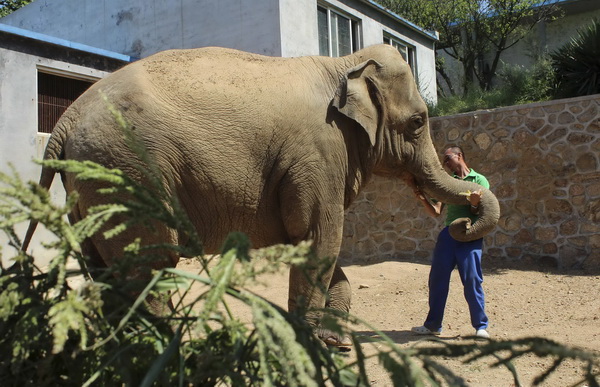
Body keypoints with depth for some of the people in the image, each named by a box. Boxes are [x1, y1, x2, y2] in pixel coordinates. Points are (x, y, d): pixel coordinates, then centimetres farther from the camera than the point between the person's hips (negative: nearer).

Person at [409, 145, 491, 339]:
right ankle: (433, 324, 14)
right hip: (448, 234, 4)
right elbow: (436, 212, 10)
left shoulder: (479, 180, 7)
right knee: (437, 279, 3)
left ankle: (480, 326, 7)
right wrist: (422, 198, -7)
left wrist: (475, 203, -20)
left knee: (472, 280, -6)